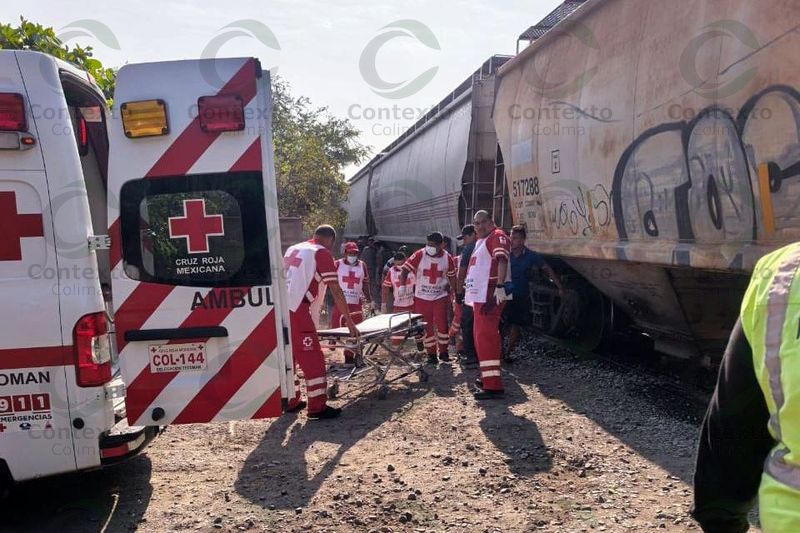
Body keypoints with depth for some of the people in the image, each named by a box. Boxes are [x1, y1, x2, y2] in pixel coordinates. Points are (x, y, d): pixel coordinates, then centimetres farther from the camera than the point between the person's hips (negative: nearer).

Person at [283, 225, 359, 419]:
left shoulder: (293, 249, 22)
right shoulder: (322, 253, 0)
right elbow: (335, 291, -3)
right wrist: (349, 321, 2)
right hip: (295, 310, -8)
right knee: (312, 358, 0)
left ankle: (290, 401, 26)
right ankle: (317, 407, 4)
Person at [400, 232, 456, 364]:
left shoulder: (447, 258, -5)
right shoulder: (419, 255, -12)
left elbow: (452, 277, 8)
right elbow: (406, 269, -11)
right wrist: (402, 285, -22)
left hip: (440, 296, 1)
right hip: (422, 298, 0)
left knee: (442, 325, -4)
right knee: (426, 327, 5)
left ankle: (443, 352, 15)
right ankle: (431, 354, 18)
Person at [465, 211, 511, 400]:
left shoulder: (497, 236, -7)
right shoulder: (481, 240, 22)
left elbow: (502, 261, -22)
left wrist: (500, 286, -32)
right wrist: (468, 289, 28)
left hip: (490, 295, -10)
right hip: (479, 295, 10)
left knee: (486, 336, -14)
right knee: (481, 336, 17)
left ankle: (493, 386, -15)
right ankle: (488, 377, 28)